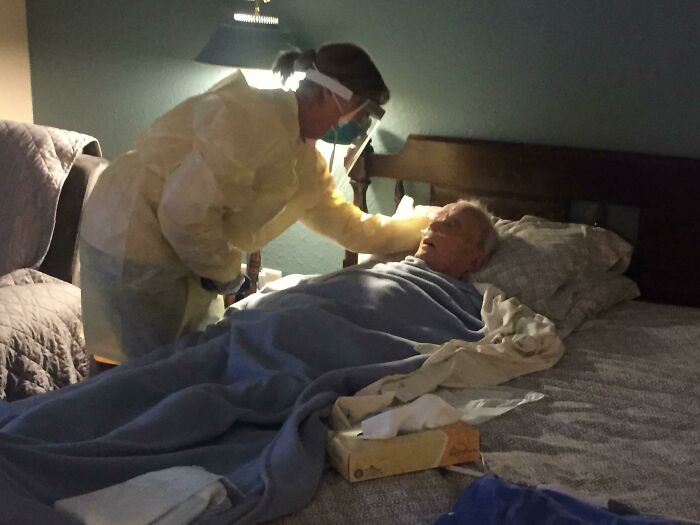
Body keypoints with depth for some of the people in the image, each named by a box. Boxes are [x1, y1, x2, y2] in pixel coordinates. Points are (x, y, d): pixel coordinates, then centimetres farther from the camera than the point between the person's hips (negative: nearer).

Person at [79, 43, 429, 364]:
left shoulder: (305, 161, 7)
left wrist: (428, 227, 18)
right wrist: (225, 271, -14)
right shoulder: (257, 118, -24)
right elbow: (187, 209, -29)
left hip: (176, 245, 9)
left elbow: (350, 227, 17)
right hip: (133, 237, -9)